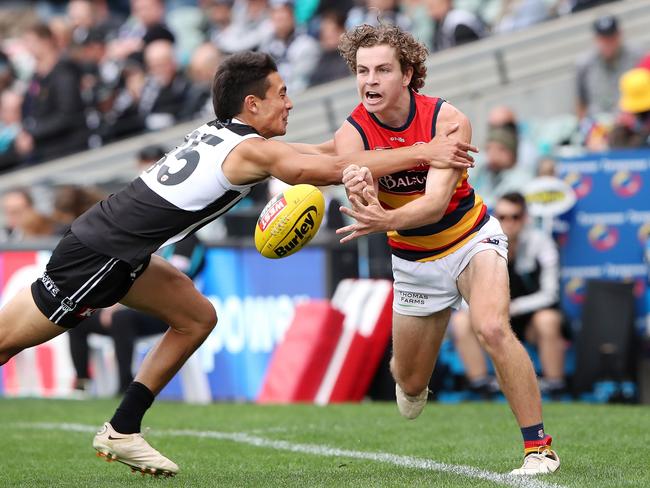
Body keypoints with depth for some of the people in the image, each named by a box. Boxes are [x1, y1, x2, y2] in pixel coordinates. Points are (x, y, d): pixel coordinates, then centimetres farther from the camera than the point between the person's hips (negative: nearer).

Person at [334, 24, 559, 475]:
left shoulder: (448, 121, -24)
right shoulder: (352, 134, -20)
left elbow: (436, 202, -35)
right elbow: (368, 210, -34)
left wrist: (386, 221, -55)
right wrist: (364, 196, -59)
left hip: (471, 239, -2)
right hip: (414, 261, 3)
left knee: (492, 328, -30)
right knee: (411, 385, 11)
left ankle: (539, 447, -21)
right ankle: (407, 375, 52)